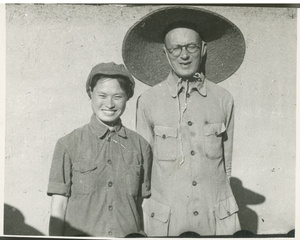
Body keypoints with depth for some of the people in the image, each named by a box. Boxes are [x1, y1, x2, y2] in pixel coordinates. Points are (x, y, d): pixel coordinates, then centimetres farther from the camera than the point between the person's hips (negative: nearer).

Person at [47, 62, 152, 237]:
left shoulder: (141, 146, 8)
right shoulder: (68, 145, 3)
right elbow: (58, 209, 4)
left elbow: (142, 206, 11)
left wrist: (140, 235, 2)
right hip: (80, 233, -1)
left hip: (129, 234, 2)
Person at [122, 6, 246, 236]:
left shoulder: (223, 99, -1)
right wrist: (142, 220, 2)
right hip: (165, 219, -1)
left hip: (217, 218, 1)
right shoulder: (148, 102, -4)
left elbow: (227, 160, 6)